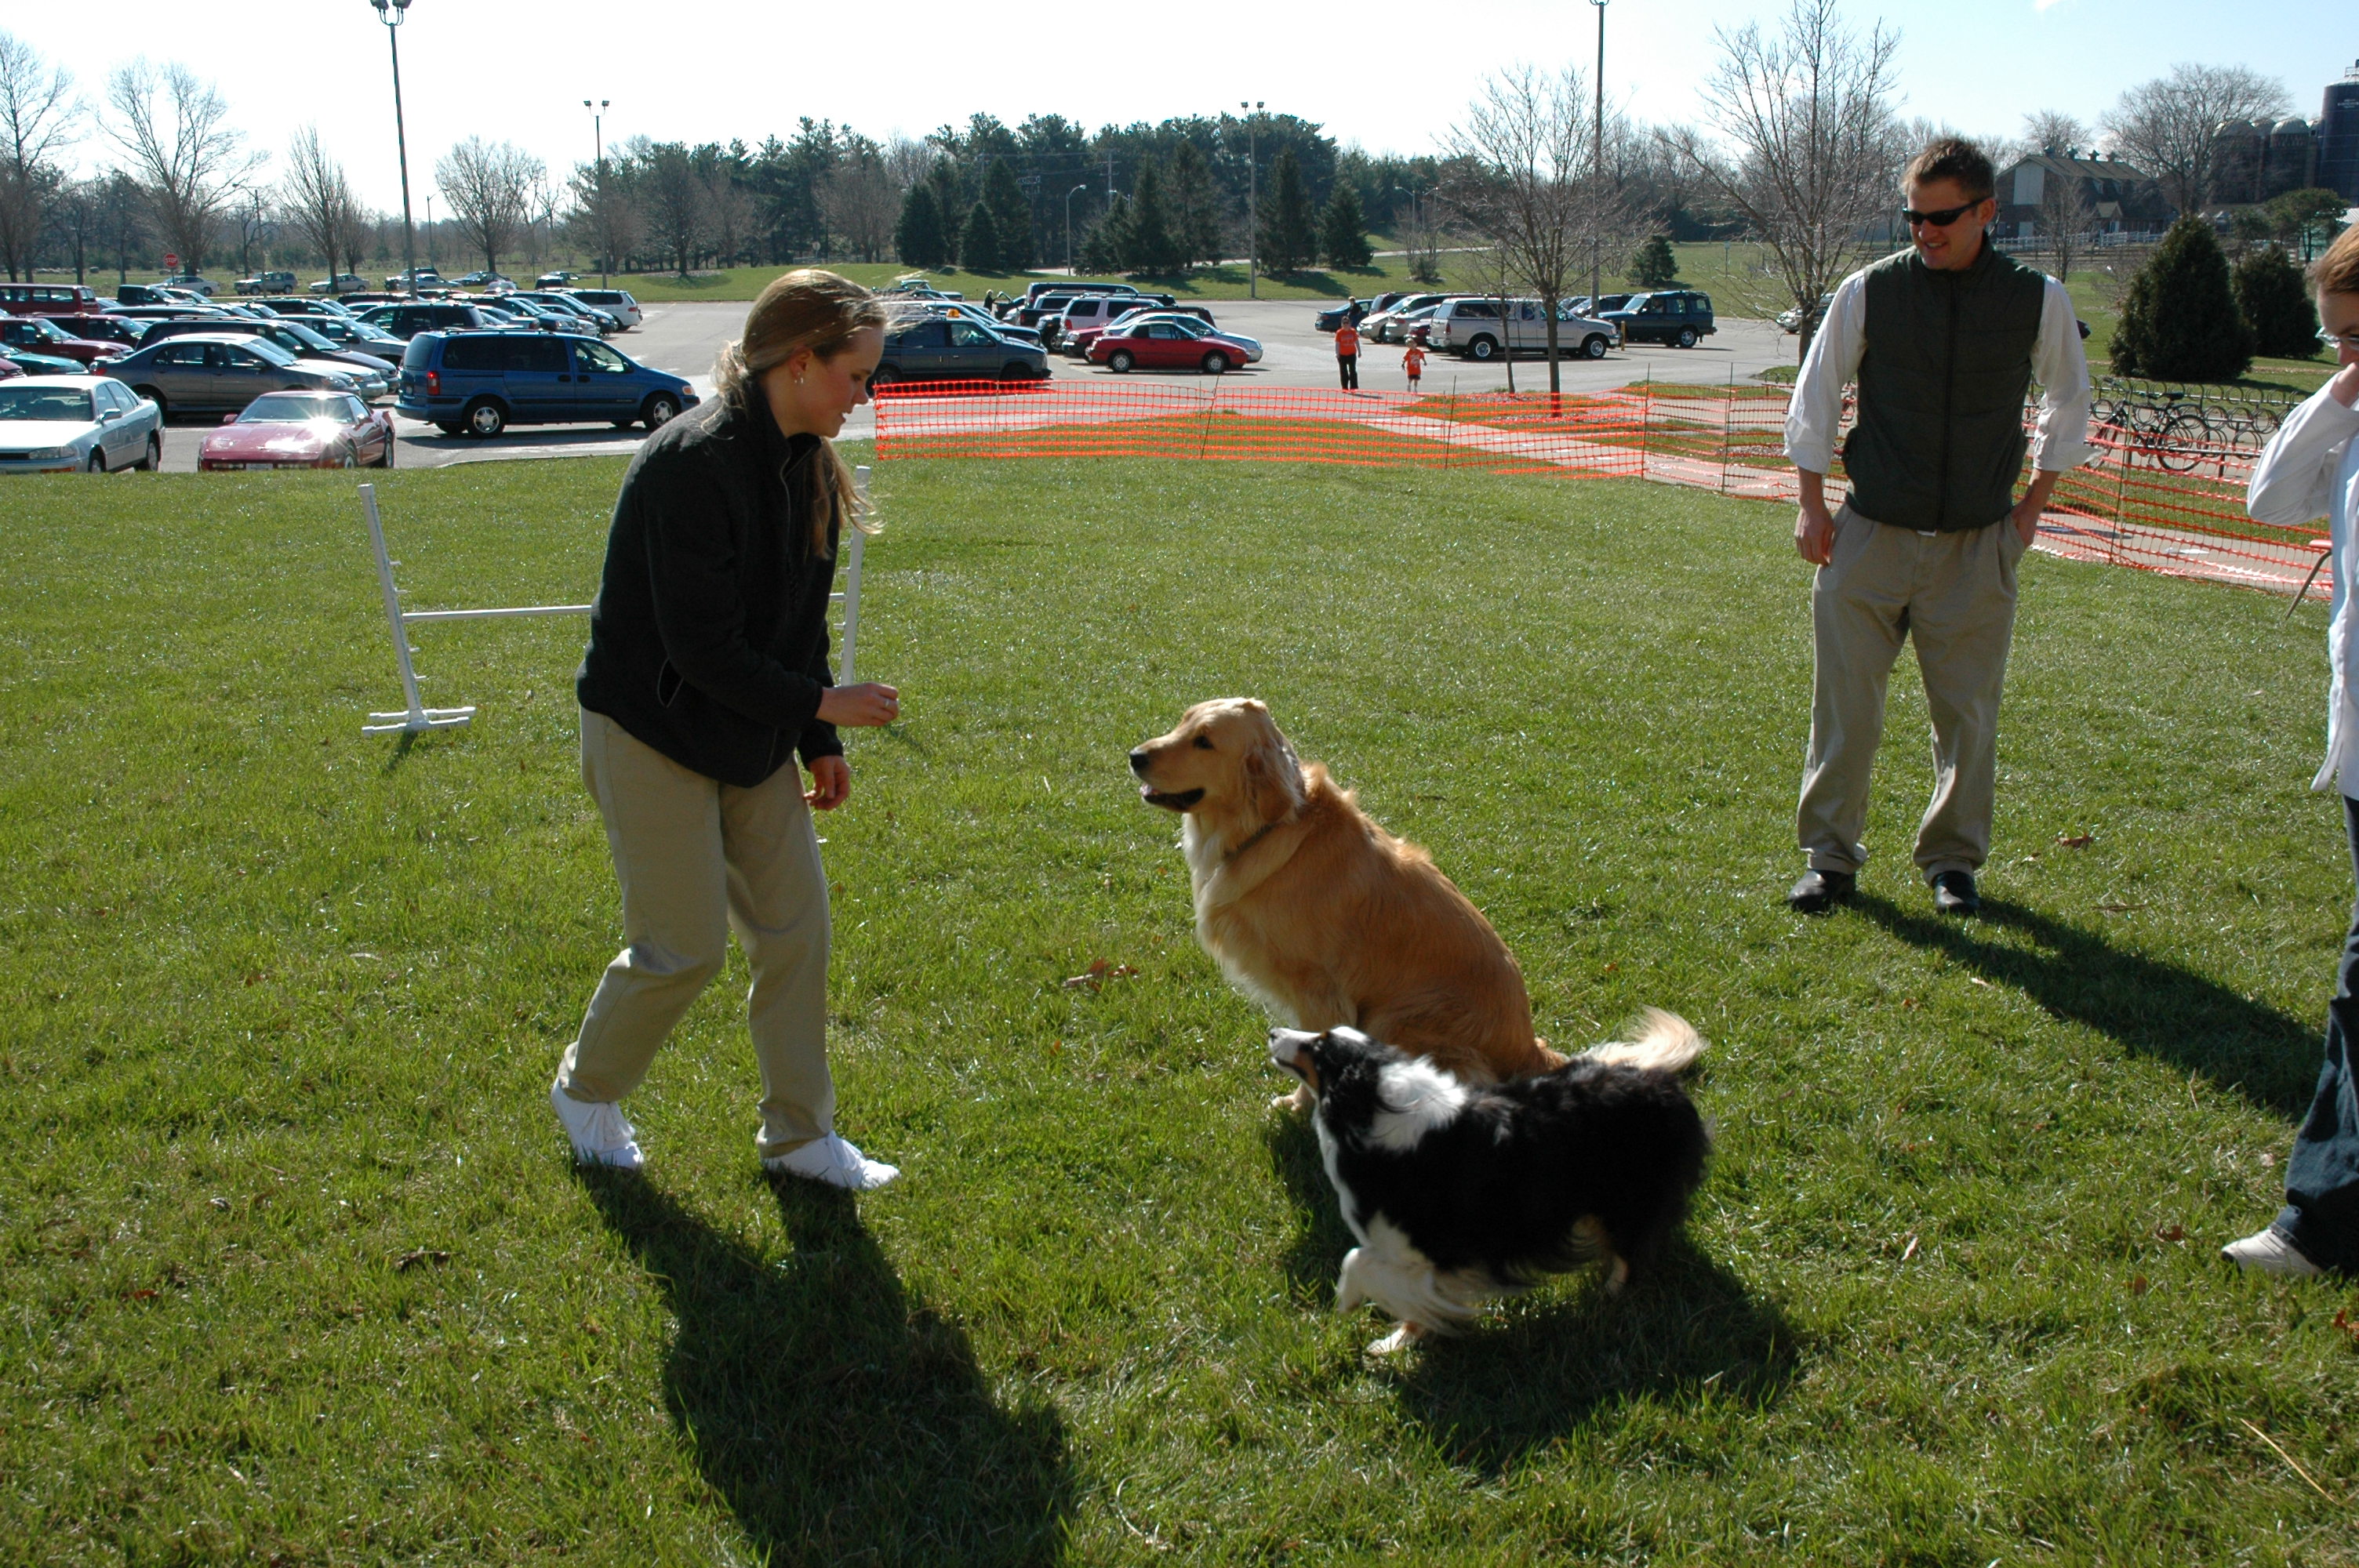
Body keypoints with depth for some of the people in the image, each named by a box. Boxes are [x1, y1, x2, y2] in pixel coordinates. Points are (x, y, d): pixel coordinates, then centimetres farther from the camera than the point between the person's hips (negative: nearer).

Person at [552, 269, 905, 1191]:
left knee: (796, 930, 7)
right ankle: (585, 1090, 27)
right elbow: (702, 646, -24)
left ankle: (799, 1135, 20)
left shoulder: (804, 463, 2)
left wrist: (820, 745, 7)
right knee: (686, 947, 0)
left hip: (754, 734, 8)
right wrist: (819, 706, -17)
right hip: (653, 734, -8)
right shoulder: (692, 465, -25)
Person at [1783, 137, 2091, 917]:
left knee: (1968, 712, 7)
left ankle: (1953, 860, 23)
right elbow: (1814, 398, 6)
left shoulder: (2038, 300, -3)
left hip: (1977, 544, 1)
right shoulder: (1868, 291, -5)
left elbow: (2067, 400, 15)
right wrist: (1812, 504, 3)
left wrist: (2033, 500, 11)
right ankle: (1830, 858, 14)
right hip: (1869, 536, -1)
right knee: (1844, 707, 1)